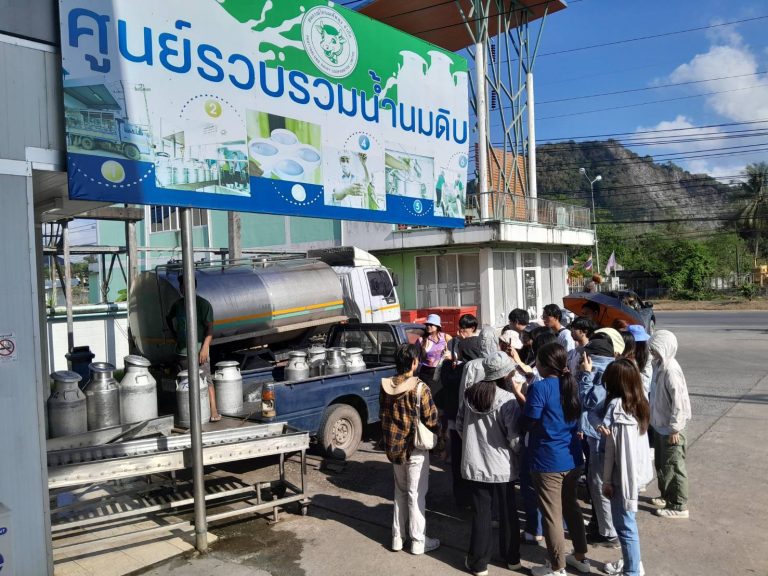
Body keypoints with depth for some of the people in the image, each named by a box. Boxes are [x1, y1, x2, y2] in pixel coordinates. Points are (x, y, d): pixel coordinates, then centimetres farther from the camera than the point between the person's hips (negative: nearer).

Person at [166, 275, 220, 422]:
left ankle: (214, 412, -8)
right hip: (181, 350, 6)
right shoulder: (178, 304, 10)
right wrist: (175, 334, 19)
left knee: (205, 379, -7)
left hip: (198, 349, -6)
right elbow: (169, 319, 31)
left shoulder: (203, 304, -8)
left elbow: (209, 328, -13)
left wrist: (204, 348, -21)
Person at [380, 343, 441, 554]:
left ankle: (398, 536, 27)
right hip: (415, 448, -5)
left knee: (400, 491, 20)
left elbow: (382, 415, 6)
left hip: (393, 446, 5)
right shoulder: (419, 387, -20)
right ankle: (418, 541, 18)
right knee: (416, 494, 7)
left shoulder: (385, 386, -4)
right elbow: (431, 420, -13)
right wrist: (436, 434, 7)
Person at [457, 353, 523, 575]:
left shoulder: (469, 394, -3)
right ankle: (512, 558, 34)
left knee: (480, 514, 13)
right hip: (501, 467, -3)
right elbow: (514, 439, -16)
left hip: (474, 465, 3)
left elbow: (459, 425, 6)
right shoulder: (507, 399, -19)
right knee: (507, 513, 17)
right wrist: (520, 451, 4)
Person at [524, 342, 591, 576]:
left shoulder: (540, 387, -19)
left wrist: (521, 398, -1)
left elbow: (530, 422, -15)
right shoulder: (571, 384, 3)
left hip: (548, 461, -7)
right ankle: (580, 556, 35)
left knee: (552, 515, 6)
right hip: (573, 458, 8)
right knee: (571, 506, 23)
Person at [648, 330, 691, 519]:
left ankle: (679, 506, 16)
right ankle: (667, 496, 37)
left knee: (673, 467, 3)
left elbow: (679, 402, -24)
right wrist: (653, 419, 17)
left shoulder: (671, 370, -24)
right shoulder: (659, 365, 3)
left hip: (670, 429, -9)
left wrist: (674, 428, -20)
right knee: (660, 464, 21)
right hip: (660, 426, 9)